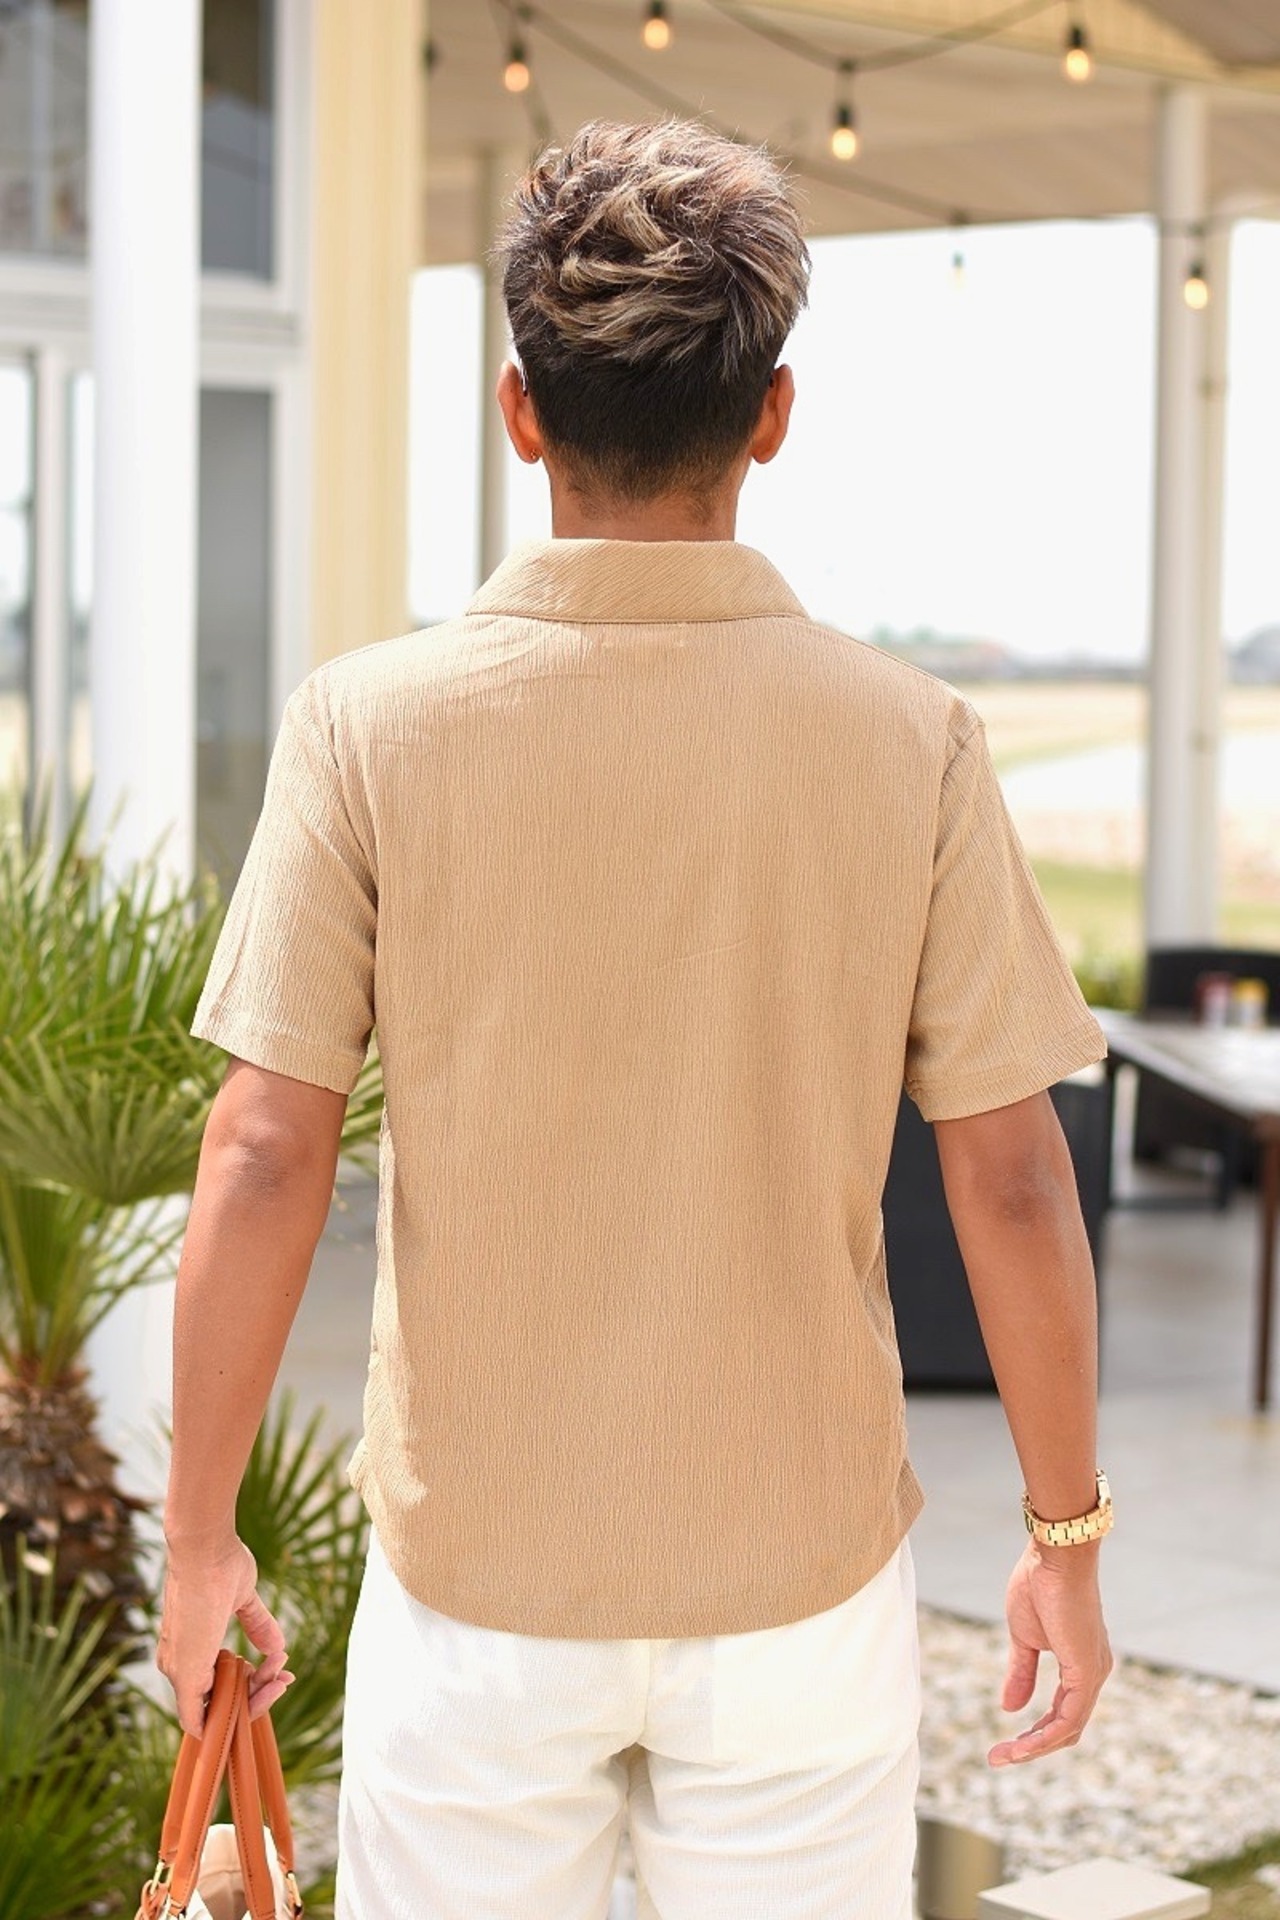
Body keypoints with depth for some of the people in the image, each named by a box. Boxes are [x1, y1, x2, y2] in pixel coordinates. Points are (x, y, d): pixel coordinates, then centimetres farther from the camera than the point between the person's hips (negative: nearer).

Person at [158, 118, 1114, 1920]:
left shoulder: (371, 722, -10)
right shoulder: (910, 738, -9)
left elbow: (266, 1160, -11)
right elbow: (1012, 1177, -7)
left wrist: (201, 1533, 1)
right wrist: (1066, 1531, 6)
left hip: (474, 1573, 0)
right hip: (806, 1570, 0)